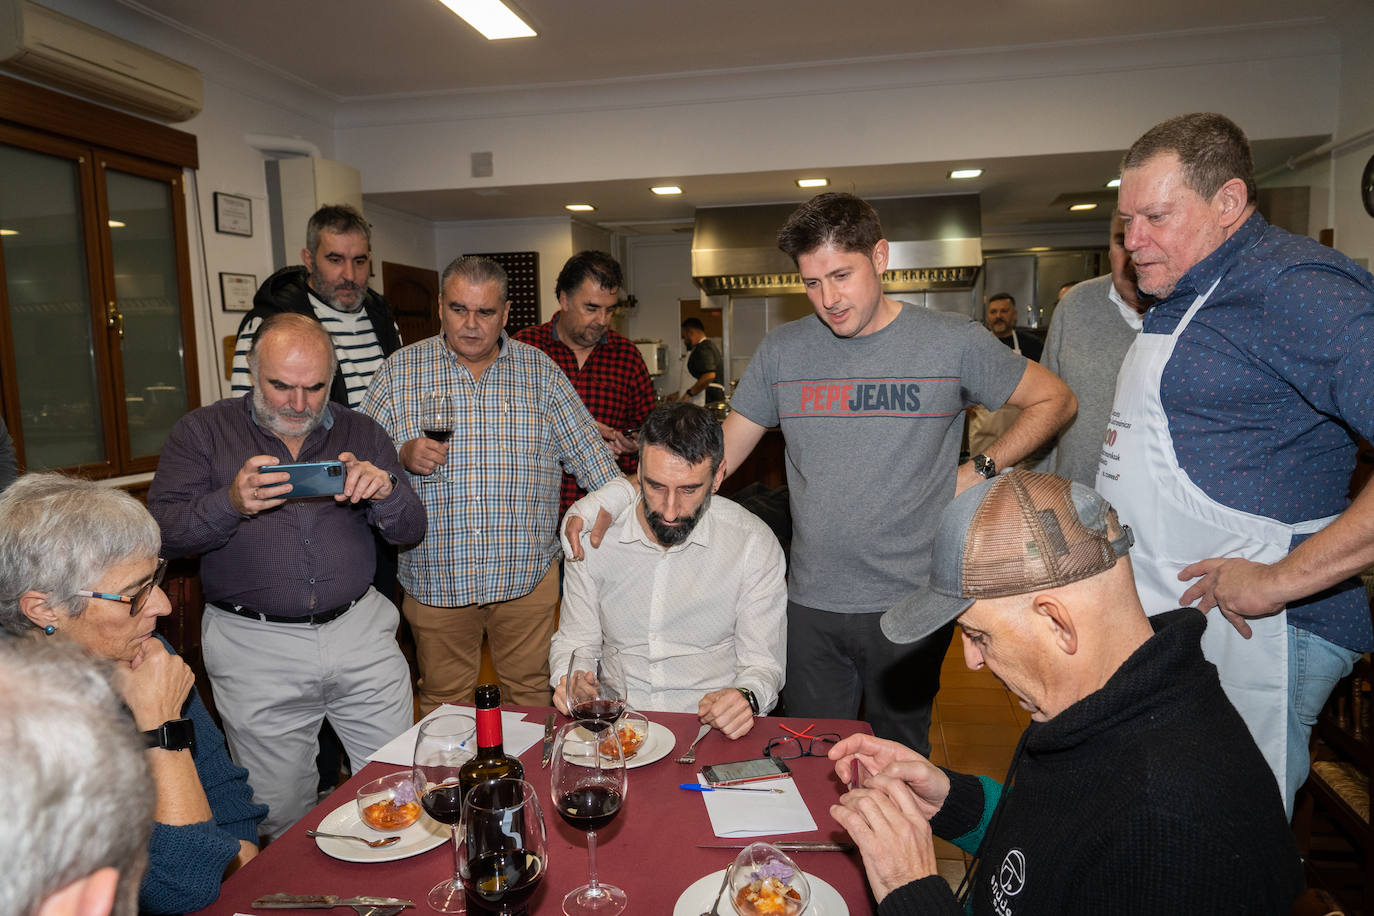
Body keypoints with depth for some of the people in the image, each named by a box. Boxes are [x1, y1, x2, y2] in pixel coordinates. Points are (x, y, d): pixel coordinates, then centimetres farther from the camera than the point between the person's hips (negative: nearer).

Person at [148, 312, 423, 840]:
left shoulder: (361, 434, 6)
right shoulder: (203, 432, 1)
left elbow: (410, 531, 2)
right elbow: (159, 532, -8)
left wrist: (385, 492, -20)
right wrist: (230, 503, -26)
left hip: (361, 633, 2)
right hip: (256, 648, -2)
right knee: (281, 813, 10)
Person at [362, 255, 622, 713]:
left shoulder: (541, 371, 4)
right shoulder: (400, 371, 3)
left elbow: (590, 455, 5)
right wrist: (402, 457, -17)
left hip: (526, 573, 0)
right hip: (435, 575, 0)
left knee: (532, 696, 11)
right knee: (443, 704, 13)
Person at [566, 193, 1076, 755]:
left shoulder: (952, 343, -4)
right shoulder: (781, 352, 2)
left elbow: (1054, 399, 8)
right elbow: (718, 455, 4)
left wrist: (981, 471, -5)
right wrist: (614, 496, -9)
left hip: (910, 606, -2)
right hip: (811, 604, 2)